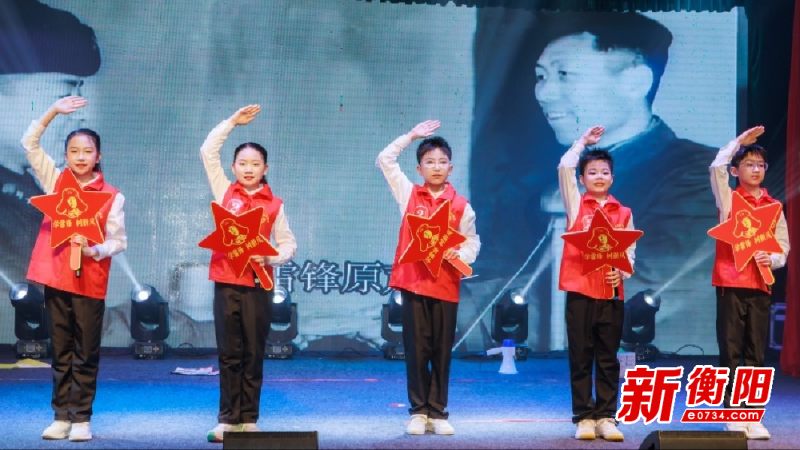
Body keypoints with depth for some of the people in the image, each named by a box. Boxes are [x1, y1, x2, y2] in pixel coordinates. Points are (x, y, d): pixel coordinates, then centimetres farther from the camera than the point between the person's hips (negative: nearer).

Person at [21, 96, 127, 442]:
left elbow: (118, 241, -3)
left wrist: (95, 250, -22)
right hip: (55, 277, 3)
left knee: (86, 356, 2)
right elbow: (30, 144, 4)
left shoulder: (112, 196, -1)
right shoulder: (55, 182, 7)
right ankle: (61, 417, 13)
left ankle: (81, 419, 7)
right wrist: (53, 112, -5)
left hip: (90, 281, -2)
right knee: (61, 353, 8)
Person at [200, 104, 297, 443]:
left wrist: (270, 257, -12)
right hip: (226, 281, 0)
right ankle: (228, 419, 6)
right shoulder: (224, 192, 6)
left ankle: (249, 419, 10)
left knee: (253, 354, 4)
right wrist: (232, 122, 7)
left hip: (259, 283, 0)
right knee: (229, 354, 2)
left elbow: (288, 243, 7)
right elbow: (208, 151, 5)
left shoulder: (274, 204, 5)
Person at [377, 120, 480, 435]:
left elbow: (472, 241, 7)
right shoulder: (408, 194, 6)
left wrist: (461, 255, -13)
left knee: (442, 351, 5)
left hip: (446, 285, 0)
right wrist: (411, 136, 7)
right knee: (416, 349, 2)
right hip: (413, 281, 0)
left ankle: (438, 412, 12)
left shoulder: (461, 205, 3)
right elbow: (385, 161, 7)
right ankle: (418, 411, 10)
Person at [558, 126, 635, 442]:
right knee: (580, 357, 2)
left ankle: (606, 417, 10)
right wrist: (584, 142, 2)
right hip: (579, 288, -1)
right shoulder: (575, 205, 6)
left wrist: (621, 272, -13)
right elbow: (564, 167, -6)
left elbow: (629, 251, 6)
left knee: (608, 359, 5)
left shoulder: (624, 213, 9)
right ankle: (584, 417, 7)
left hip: (612, 291, 1)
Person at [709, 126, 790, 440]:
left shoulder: (774, 207, 12)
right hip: (730, 283, -3)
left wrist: (771, 259, -10)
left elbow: (783, 247, 11)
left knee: (756, 353, 2)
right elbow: (716, 168, -13)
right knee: (731, 352, -2)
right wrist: (740, 141, -7)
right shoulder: (728, 199, 5)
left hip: (760, 285, 3)